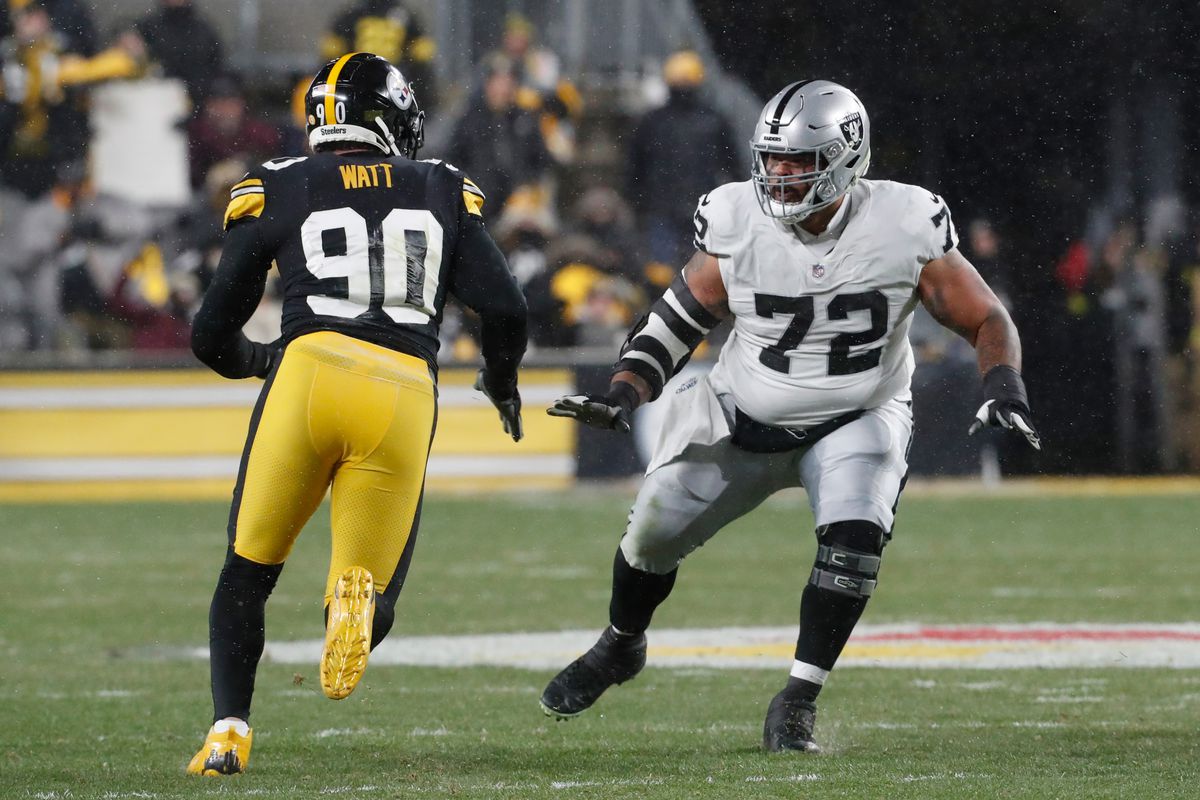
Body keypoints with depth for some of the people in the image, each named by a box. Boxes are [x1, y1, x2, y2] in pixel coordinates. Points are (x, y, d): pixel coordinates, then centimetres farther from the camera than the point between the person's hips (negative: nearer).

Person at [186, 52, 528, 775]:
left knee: (248, 574, 18)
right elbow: (505, 310, 9)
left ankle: (229, 729, 2)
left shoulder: (275, 190, 16)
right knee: (372, 605, 11)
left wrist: (257, 360, 40)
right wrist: (502, 382, 30)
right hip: (405, 397, 1)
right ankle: (360, 596, -26)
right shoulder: (446, 193, 20)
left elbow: (213, 335, 17)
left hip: (310, 372, -1)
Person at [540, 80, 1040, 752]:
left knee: (855, 538, -27)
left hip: (856, 421, -2)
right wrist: (624, 395, -16)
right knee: (654, 532, 7)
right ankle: (621, 647, 41)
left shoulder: (905, 228, -21)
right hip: (744, 418, 2)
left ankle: (797, 704, -13)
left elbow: (987, 321, -11)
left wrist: (1005, 389, -30)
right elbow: (681, 317, -3)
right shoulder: (740, 223, -17)